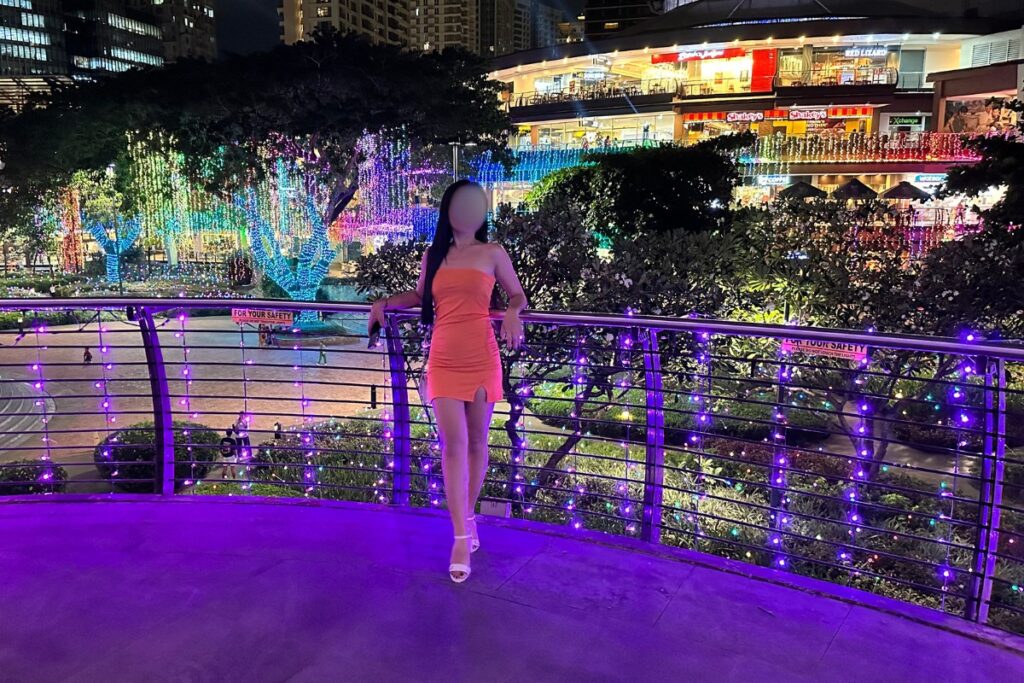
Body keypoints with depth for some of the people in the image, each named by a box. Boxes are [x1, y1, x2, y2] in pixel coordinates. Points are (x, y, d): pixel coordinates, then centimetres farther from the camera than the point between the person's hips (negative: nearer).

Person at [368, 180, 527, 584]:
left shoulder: (493, 254, 4)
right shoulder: (432, 257, 11)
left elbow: (517, 295, 12)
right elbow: (420, 297, 27)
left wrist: (512, 313, -9)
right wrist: (384, 302, 14)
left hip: (481, 358, -1)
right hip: (444, 360, 1)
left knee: (476, 441, 7)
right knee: (452, 443, -7)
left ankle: (469, 516, 27)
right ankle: (461, 537, -3)